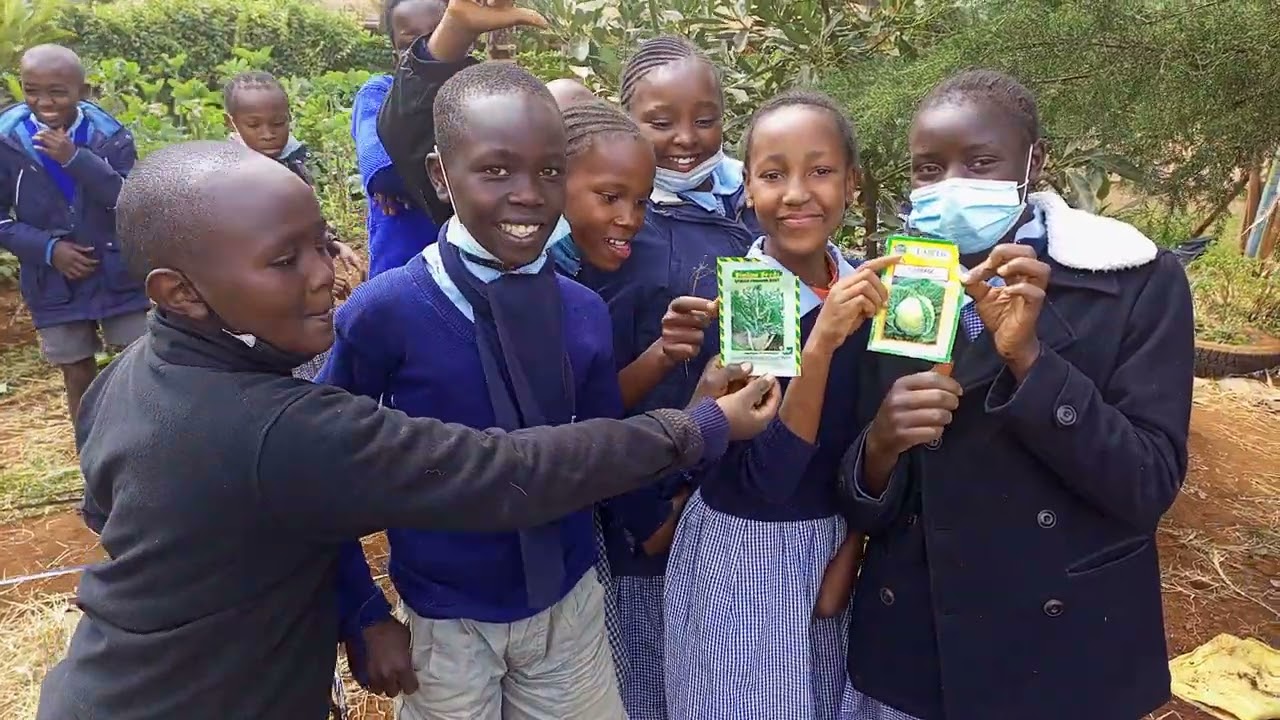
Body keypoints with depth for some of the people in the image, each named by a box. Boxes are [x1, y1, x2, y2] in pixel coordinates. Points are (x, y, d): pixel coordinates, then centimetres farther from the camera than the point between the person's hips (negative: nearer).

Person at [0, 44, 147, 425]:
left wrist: (76, 158, -26)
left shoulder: (112, 136, -9)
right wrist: (47, 249, -15)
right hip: (53, 283, 1)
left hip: (118, 275, -1)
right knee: (78, 377, 13)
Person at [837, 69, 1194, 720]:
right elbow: (863, 510, -2)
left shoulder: (1139, 282, -8)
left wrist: (1026, 356, -25)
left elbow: (1149, 487, -15)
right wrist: (880, 445, -23)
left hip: (1065, 655, -1)